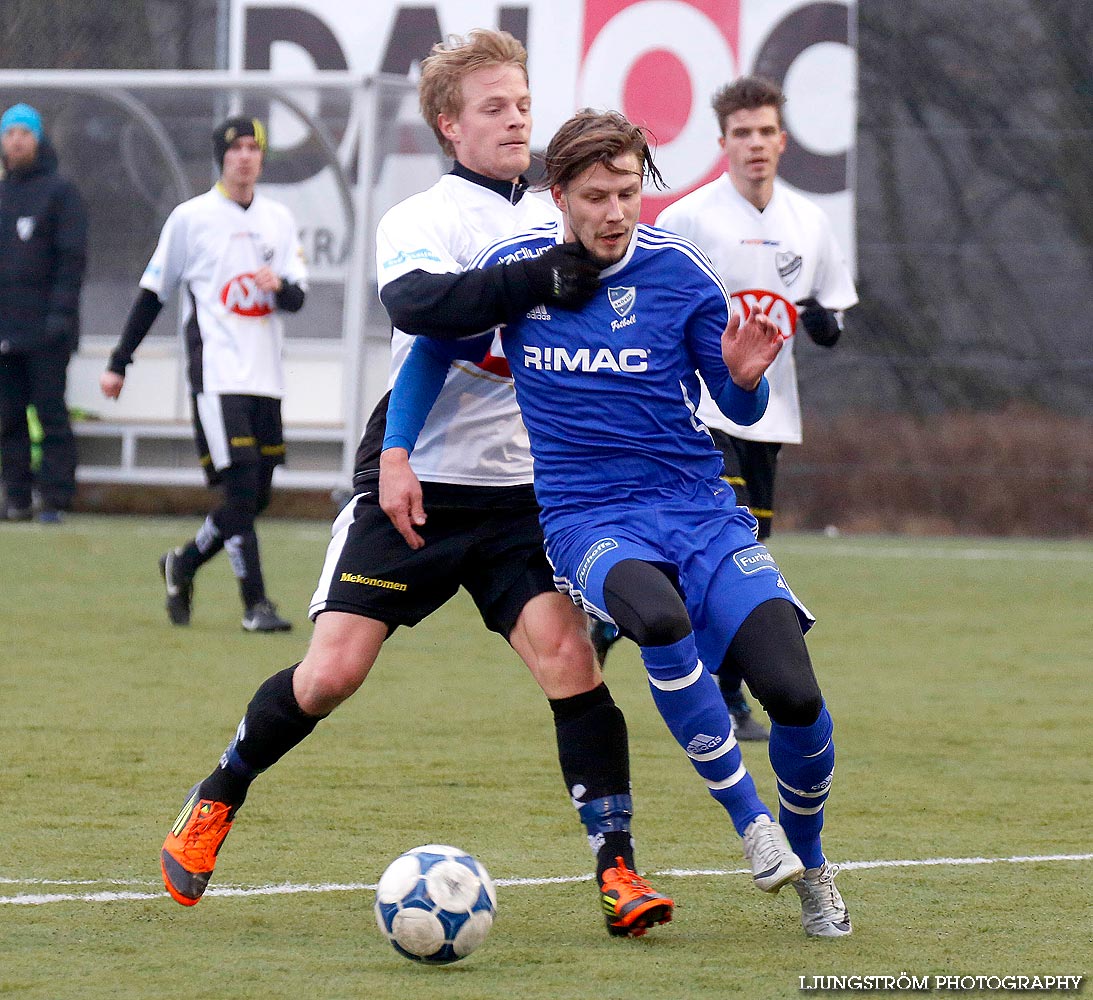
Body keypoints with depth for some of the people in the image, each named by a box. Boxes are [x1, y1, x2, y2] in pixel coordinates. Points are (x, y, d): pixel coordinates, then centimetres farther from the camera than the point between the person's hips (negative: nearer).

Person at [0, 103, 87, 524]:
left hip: (45, 330, -5)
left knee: (51, 413, -6)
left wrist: (62, 312, -15)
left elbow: (72, 256, -5)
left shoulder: (60, 192, 1)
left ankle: (55, 499, -6)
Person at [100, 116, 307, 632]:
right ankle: (255, 604, -10)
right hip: (216, 372, -5)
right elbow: (152, 293, 6)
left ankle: (183, 564, 29)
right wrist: (118, 363, 5)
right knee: (240, 489, -14)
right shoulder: (191, 218, 1)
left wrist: (279, 286, -18)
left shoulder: (279, 219, 12)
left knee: (258, 496, 6)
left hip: (265, 377, 5)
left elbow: (297, 297, 6)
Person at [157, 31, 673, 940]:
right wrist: (543, 282, -37)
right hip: (413, 484, -3)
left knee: (567, 652, -17)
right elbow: (417, 299, -30)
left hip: (519, 496, 3)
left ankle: (616, 866, -13)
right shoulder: (419, 221, -6)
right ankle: (216, 801, 19)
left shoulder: (556, 226, 12)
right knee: (332, 671, -7)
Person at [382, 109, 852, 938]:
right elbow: (433, 349, 15)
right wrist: (396, 453, 5)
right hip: (587, 519, -1)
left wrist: (745, 375, -15)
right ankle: (751, 824, -22)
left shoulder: (679, 271, -1)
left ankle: (809, 867, 13)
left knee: (794, 695, -17)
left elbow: (741, 410, 7)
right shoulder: (516, 266, 0)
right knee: (660, 617, -38)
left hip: (699, 510, 1)